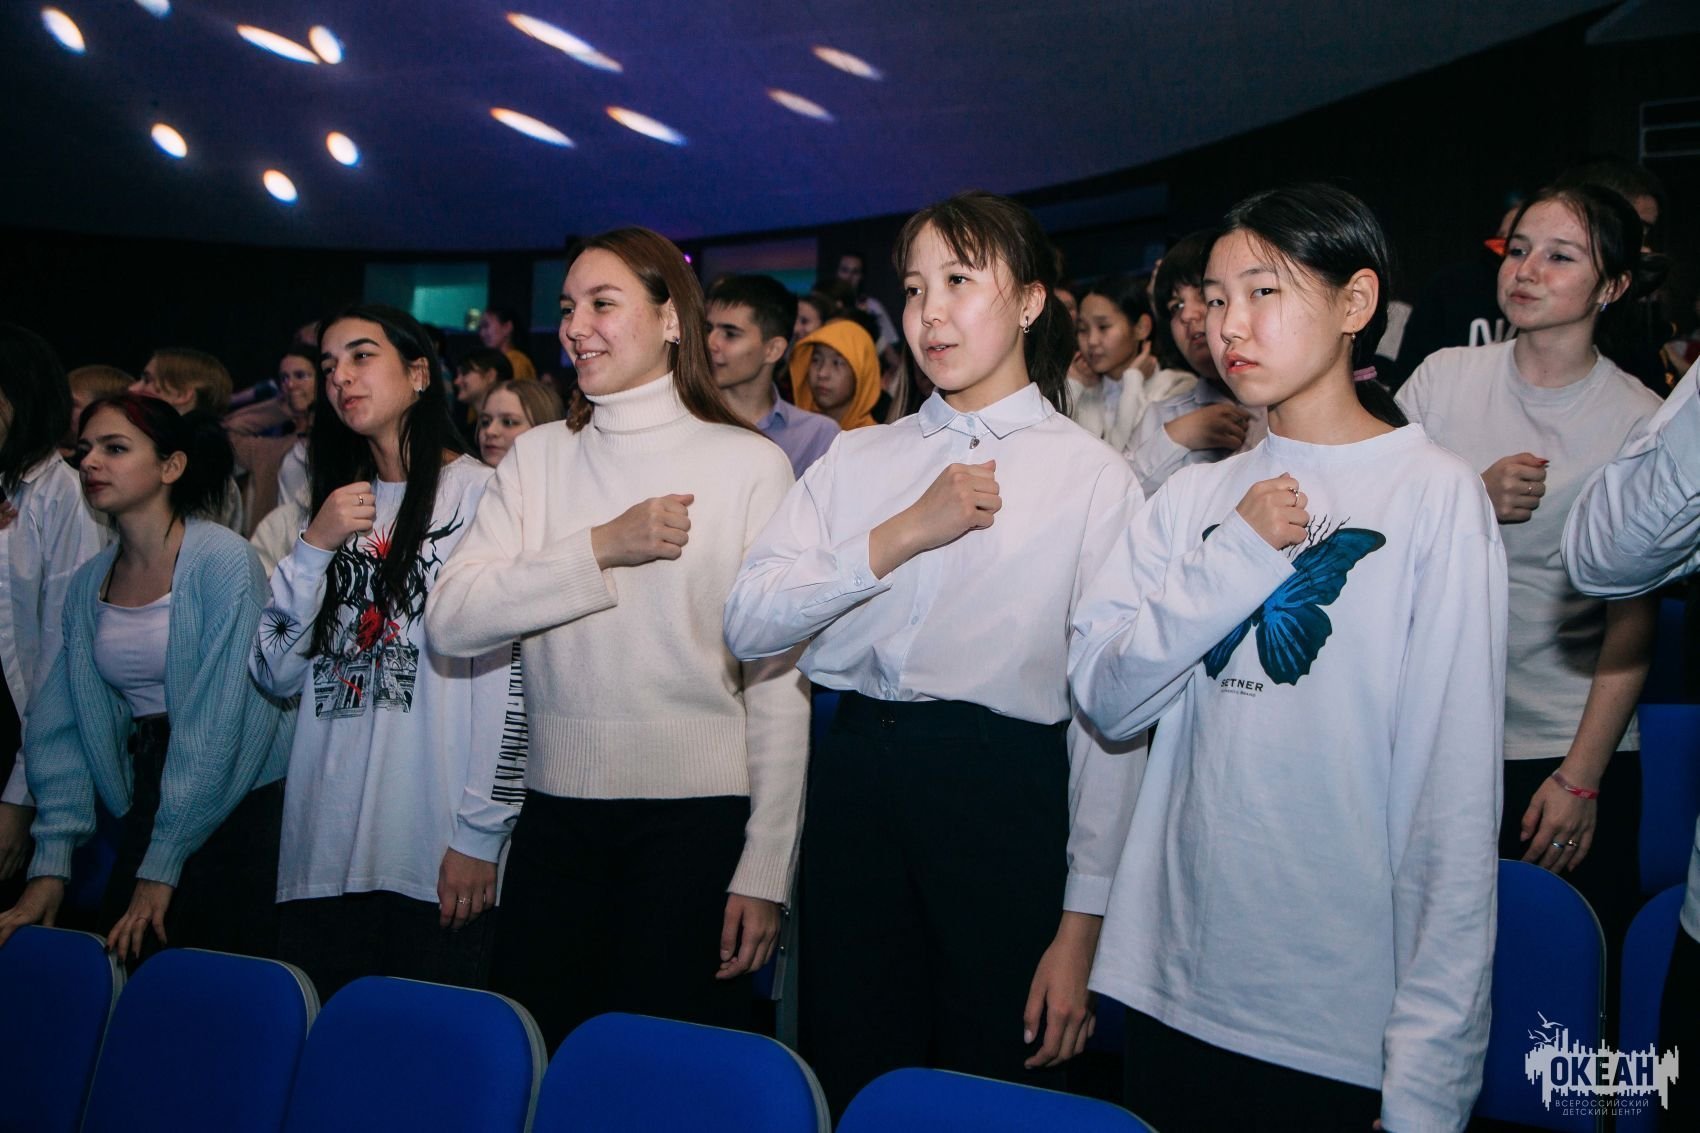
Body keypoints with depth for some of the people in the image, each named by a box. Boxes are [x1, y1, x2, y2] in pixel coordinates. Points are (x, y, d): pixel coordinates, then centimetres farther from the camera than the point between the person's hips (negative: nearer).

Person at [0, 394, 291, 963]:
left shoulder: (222, 558, -13)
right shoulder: (89, 581, 7)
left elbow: (216, 720, -17)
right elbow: (60, 725, 5)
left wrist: (163, 864, -17)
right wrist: (51, 863, -3)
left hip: (238, 806, -6)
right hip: (145, 802, 6)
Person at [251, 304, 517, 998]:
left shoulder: (481, 494, -5)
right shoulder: (332, 503, 16)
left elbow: (509, 676, -9)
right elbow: (276, 675, 10)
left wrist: (481, 833, -12)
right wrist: (315, 547, -2)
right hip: (321, 855, 6)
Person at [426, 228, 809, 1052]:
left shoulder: (749, 463, -3)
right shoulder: (539, 457, 9)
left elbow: (779, 676, -5)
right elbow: (451, 619, -2)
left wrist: (766, 869, -8)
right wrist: (602, 548, -13)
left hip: (697, 811, -3)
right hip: (556, 807, 4)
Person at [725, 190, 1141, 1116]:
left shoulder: (1092, 474, 0)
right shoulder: (856, 460, 12)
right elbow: (747, 623, -1)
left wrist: (1081, 928, -9)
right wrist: (900, 536, -12)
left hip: (1005, 793, -3)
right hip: (854, 780, 4)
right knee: (849, 1083, 14)